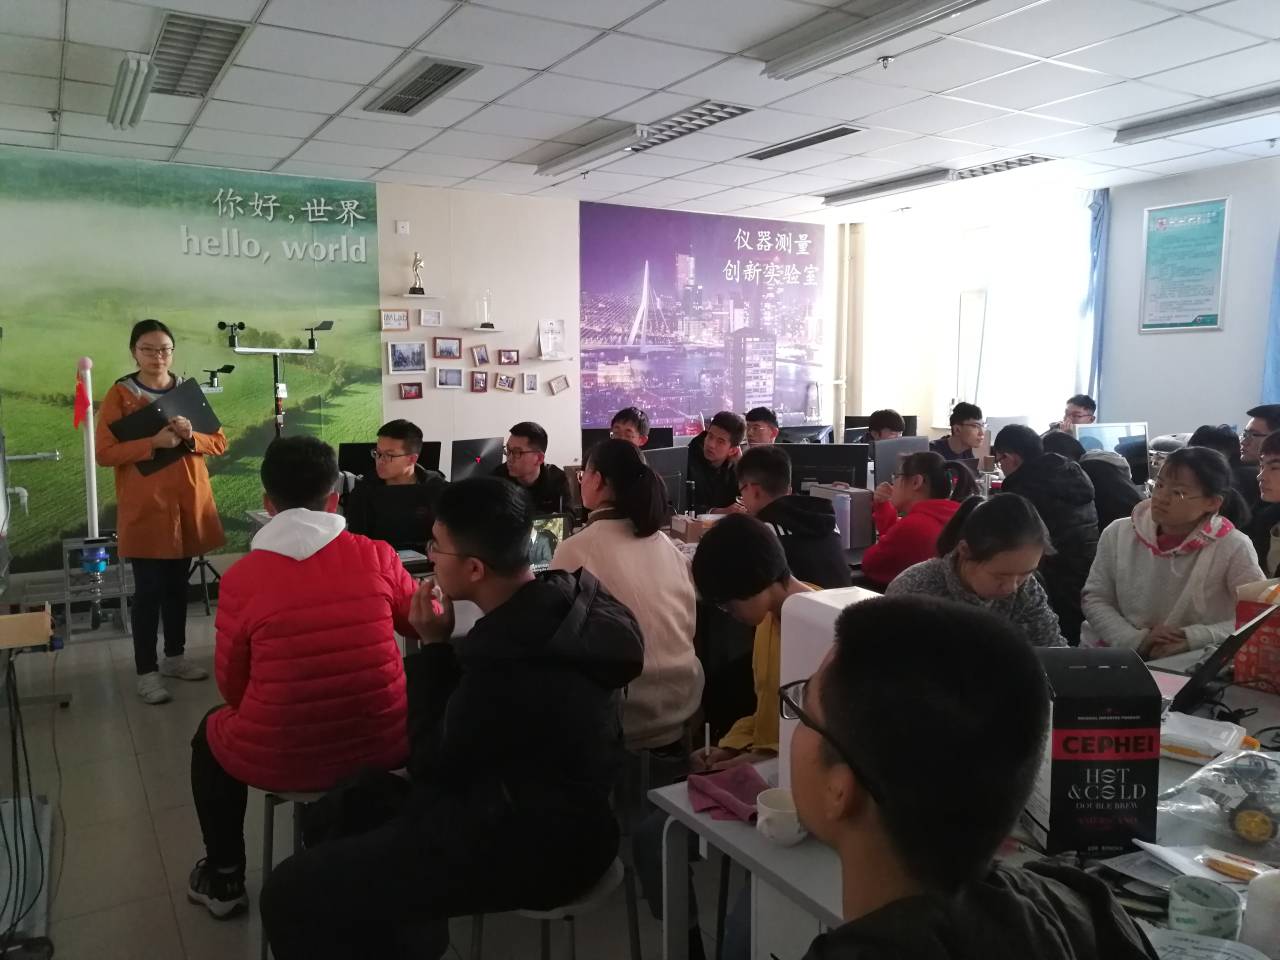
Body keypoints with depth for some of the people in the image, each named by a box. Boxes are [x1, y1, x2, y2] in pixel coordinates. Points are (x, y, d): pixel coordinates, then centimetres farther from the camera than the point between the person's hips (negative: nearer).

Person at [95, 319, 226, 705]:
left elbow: (220, 442, 7)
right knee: (149, 589, -3)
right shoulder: (119, 394, -3)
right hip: (144, 507, -4)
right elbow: (104, 453, -9)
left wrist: (192, 437, -13)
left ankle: (175, 656, 27)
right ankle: (146, 671, 6)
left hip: (188, 503, 4)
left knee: (178, 583, 13)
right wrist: (152, 443, -21)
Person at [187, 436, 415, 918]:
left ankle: (224, 876, 41)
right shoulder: (377, 556, -8)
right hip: (382, 747, 1)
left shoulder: (242, 576, -10)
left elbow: (232, 686, 0)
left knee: (210, 733, 31)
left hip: (280, 761, -1)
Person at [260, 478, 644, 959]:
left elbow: (431, 770, -13)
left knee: (290, 893, -9)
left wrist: (434, 648, -10)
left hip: (530, 847, -9)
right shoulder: (561, 601, -4)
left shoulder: (509, 664, -32)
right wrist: (447, 650, -1)